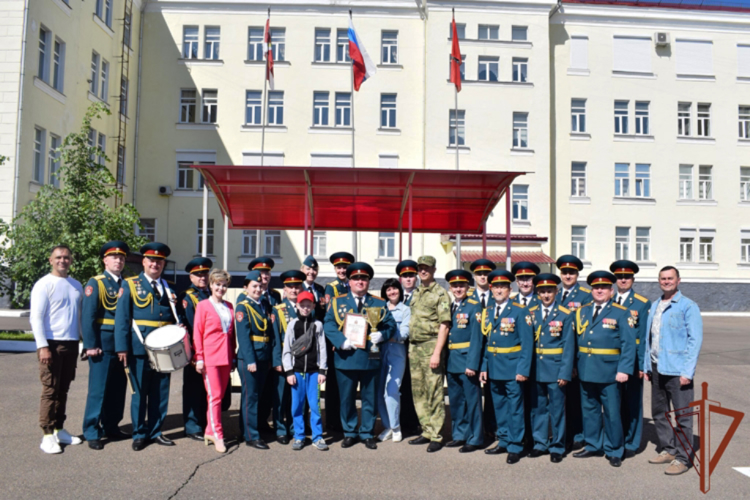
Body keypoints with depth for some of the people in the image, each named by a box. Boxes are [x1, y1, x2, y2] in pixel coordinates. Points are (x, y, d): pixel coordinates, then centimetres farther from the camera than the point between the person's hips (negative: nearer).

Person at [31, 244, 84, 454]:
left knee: (63, 390, 12)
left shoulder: (76, 286, 13)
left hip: (71, 344, 6)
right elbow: (36, 317, -9)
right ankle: (48, 435, 4)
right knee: (50, 390, -3)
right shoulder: (44, 285, -5)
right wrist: (43, 346, -15)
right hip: (51, 343, -5)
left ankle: (59, 430, 20)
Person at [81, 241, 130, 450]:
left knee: (118, 388, 11)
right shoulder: (95, 283, -3)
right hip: (103, 344, -5)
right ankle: (92, 433, 8)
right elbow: (87, 316, -9)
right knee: (98, 389, -1)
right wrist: (91, 345, -16)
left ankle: (111, 427, 23)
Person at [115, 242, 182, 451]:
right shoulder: (130, 285, 1)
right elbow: (121, 317, -5)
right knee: (139, 392, 5)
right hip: (140, 347, -4)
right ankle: (139, 434, 17)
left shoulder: (168, 289, 14)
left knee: (161, 392, 9)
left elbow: (175, 317, 16)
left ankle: (155, 431, 21)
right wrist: (122, 347, -12)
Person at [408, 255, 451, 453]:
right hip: (414, 347, 8)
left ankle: (436, 436, 4)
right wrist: (410, 347, 14)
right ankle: (427, 431, 22)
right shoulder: (416, 293, 16)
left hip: (430, 346, -7)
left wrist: (436, 353, -19)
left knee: (434, 392, -4)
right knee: (418, 392, 11)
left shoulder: (440, 293, -6)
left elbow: (444, 325, -12)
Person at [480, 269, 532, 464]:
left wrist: (523, 369, -16)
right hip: (493, 367, 6)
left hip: (512, 367, -5)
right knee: (499, 407, 14)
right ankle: (503, 442, 26)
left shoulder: (519, 311, -7)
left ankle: (515, 447, 10)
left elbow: (527, 343, -10)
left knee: (515, 408, 1)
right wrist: (484, 366, 7)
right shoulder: (487, 312, 10)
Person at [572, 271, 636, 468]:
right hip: (586, 369, 4)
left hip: (609, 371, -4)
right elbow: (575, 339, 10)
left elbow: (628, 344, -7)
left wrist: (624, 369, -15)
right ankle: (593, 446, 27)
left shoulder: (621, 313, -1)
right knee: (589, 410, 13)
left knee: (612, 412, 3)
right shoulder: (582, 311, 11)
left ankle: (614, 451, 17)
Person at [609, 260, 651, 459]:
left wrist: (642, 364, -11)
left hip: (632, 359, -3)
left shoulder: (642, 303, -2)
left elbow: (644, 336, -6)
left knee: (632, 402, 5)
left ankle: (631, 444, 17)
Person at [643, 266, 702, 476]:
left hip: (677, 370, -7)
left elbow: (695, 340, -9)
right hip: (656, 369, 7)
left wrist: (687, 372, -15)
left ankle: (682, 458, 9)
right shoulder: (654, 306, 14)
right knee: (659, 412, 13)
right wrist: (647, 366, 13)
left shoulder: (688, 306, -6)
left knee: (682, 415, 0)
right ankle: (668, 450, 27)